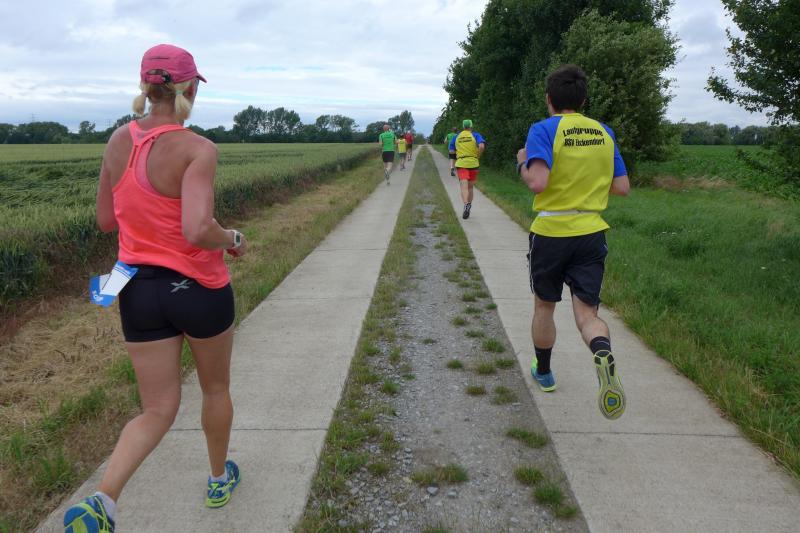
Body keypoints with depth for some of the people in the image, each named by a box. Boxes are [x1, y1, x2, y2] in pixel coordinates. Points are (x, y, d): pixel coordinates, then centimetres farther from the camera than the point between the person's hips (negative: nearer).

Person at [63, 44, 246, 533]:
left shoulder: (119, 140, 0)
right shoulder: (198, 149, -18)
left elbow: (106, 220, 8)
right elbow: (198, 231, -29)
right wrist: (234, 239, -9)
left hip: (139, 291, 4)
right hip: (199, 289, -4)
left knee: (158, 410, 14)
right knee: (216, 387, 22)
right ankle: (220, 479, 42)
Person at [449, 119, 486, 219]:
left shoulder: (456, 137, 10)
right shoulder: (475, 135, 2)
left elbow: (451, 151, 10)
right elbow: (482, 146, -15)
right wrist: (478, 156, 0)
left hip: (461, 163, 0)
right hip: (473, 163, 0)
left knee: (464, 186, -11)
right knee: (470, 187, 15)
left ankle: (466, 204, -35)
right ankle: (469, 205, 19)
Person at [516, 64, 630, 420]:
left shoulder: (543, 130, -10)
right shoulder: (604, 133, 7)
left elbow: (537, 182, -23)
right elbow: (622, 187, 8)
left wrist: (522, 164, -3)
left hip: (550, 232, -3)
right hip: (591, 233, 3)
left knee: (544, 306, 18)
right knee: (587, 313, 5)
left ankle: (544, 373, 36)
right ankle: (603, 354, -29)